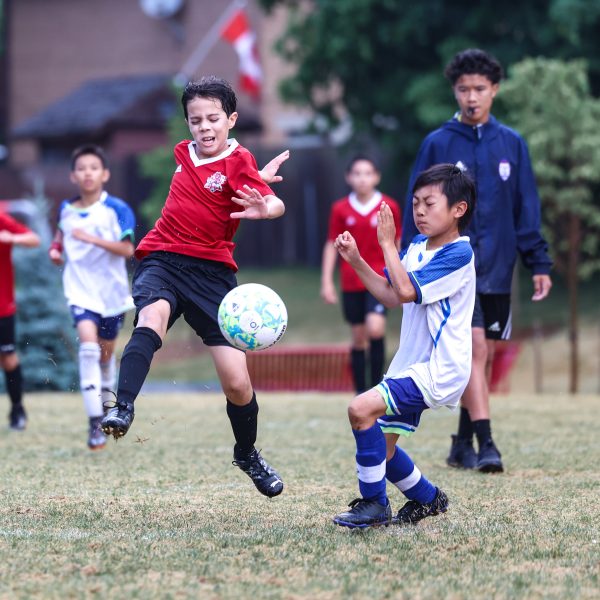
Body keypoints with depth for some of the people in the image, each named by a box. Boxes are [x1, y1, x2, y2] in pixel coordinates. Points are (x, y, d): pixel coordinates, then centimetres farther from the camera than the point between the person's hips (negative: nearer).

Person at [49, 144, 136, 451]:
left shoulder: (117, 209, -9)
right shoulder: (66, 209, 2)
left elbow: (127, 249, -17)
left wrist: (92, 239, -27)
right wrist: (56, 248, 3)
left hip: (111, 291, 0)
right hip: (80, 290, 0)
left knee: (106, 352, 14)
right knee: (88, 344, -20)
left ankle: (106, 404, 42)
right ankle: (95, 422, -22)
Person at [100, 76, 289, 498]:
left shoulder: (239, 163, -7)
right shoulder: (184, 153, 9)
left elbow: (275, 203, -26)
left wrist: (265, 207, -52)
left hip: (212, 271, -2)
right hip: (162, 260, 3)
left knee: (237, 382, -5)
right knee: (152, 317, -35)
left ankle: (248, 455, 23)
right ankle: (123, 408, -51)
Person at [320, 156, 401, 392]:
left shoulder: (389, 207, -2)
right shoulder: (340, 209, 1)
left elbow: (398, 244, 5)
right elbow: (331, 245, 5)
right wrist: (326, 281, 1)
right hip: (351, 282, 2)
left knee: (375, 328, -21)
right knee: (358, 338, 7)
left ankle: (377, 387, -8)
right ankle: (361, 393, 16)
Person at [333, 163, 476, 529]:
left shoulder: (458, 253, -16)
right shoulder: (417, 248, 11)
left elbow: (407, 291, -23)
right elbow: (391, 296, 19)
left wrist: (388, 244, -16)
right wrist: (356, 261, 9)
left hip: (439, 368, -9)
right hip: (410, 363, 9)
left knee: (362, 409, -24)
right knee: (382, 445, 13)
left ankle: (375, 504, -12)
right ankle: (428, 499, 36)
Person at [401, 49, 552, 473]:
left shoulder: (511, 144, 6)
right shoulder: (437, 145, -1)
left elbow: (527, 208, 8)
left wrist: (539, 263, 3)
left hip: (497, 269, 3)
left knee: (485, 357, 8)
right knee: (474, 350, -15)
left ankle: (463, 445, 20)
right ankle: (485, 445, -17)